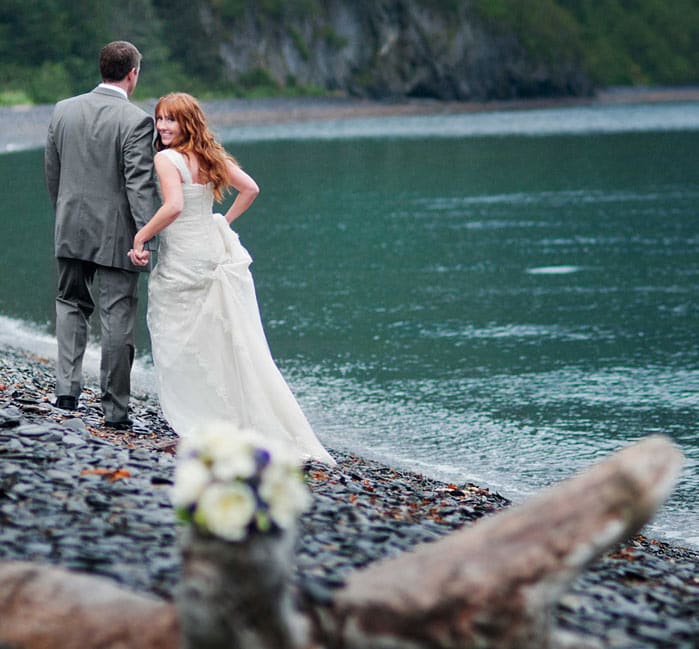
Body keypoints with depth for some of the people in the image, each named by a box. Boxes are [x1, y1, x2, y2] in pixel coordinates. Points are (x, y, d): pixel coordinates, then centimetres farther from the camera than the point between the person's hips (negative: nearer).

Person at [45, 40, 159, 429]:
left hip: (71, 230, 4)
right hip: (116, 235, -4)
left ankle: (67, 386, 10)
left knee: (71, 303, 22)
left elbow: (52, 173, 10)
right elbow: (140, 184, -20)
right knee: (118, 317, 2)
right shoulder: (136, 121, -14)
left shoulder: (64, 111, 2)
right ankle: (115, 409, 7)